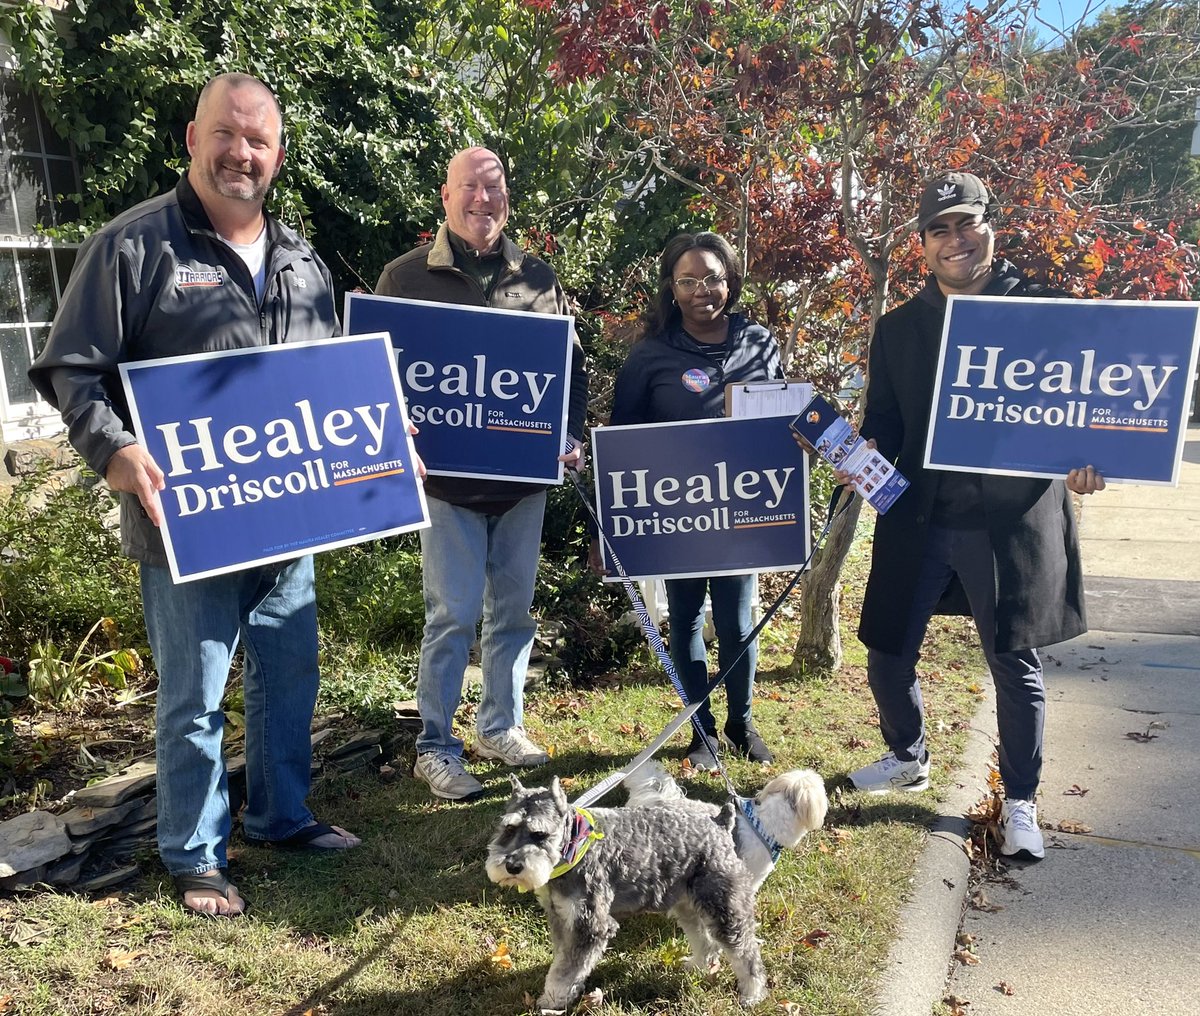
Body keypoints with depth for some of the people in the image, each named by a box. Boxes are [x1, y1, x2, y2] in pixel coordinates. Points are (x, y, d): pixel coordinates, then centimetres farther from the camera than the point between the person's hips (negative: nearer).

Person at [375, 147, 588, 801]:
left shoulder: (538, 279, 10)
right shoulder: (405, 277, 0)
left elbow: (573, 367, 14)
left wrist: (569, 437, 2)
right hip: (448, 477, -4)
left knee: (513, 609, 12)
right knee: (453, 613, -2)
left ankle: (502, 727, 28)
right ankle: (434, 747, 12)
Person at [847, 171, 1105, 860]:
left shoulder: (1043, 309, 1)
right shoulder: (898, 328, 9)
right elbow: (884, 421, 10)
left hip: (1013, 520, -2)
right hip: (919, 519, 3)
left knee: (1016, 665, 7)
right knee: (889, 655, 9)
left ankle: (1020, 803, 28)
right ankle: (908, 758, 38)